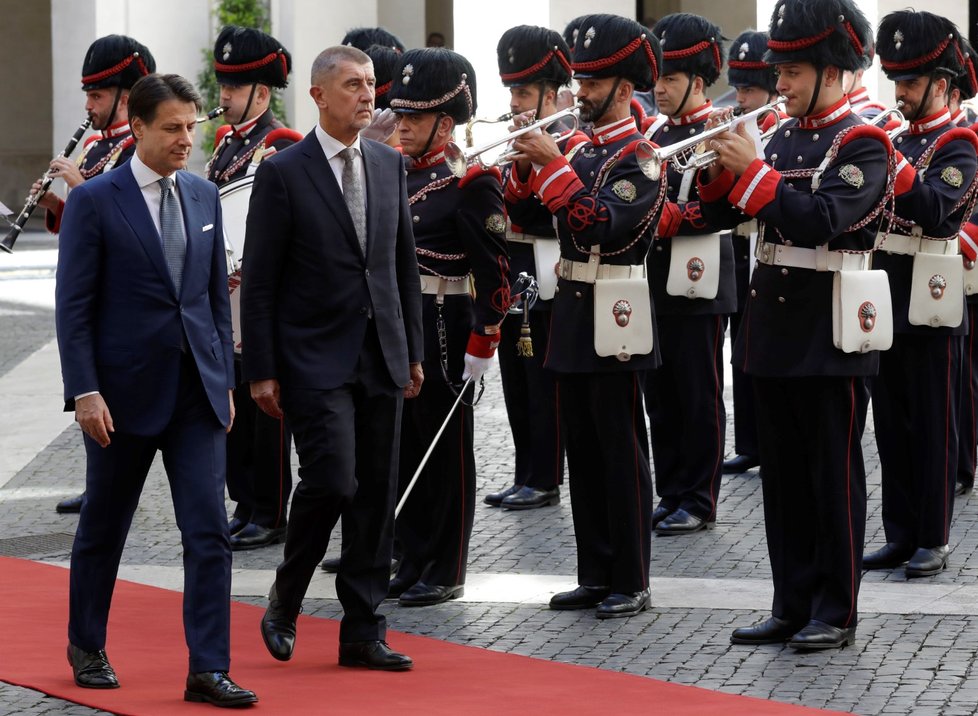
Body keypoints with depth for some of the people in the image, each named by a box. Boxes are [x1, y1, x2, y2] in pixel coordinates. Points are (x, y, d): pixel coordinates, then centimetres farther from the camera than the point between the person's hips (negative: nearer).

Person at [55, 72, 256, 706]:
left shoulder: (204, 196, 8)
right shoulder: (94, 201, -8)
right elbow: (74, 307, -9)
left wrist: (225, 380, 10)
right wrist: (85, 392, -15)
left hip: (197, 391, 4)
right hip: (125, 390, -4)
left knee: (210, 529, -5)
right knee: (105, 526, 12)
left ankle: (209, 669, -4)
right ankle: (87, 647, 30)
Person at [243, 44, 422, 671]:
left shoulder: (389, 165, 10)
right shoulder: (284, 173, -6)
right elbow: (260, 281, -6)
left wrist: (414, 352, 12)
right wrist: (262, 371, -9)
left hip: (381, 356, 5)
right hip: (316, 358, -5)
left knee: (377, 495, 5)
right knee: (332, 480, -15)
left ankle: (363, 632, 11)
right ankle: (285, 601, 8)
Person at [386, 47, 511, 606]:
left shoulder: (469, 182, -11)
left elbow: (494, 273, -14)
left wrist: (482, 346, -17)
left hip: (442, 334, -7)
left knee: (446, 455, 2)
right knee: (404, 451, 11)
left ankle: (446, 572, 9)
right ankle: (413, 562, 20)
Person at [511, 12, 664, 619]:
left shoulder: (641, 156, -11)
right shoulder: (585, 151, 12)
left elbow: (601, 223, -24)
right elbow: (531, 217, 13)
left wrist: (554, 165, -25)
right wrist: (529, 168, -4)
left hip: (614, 322, -8)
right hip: (574, 314, 8)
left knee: (622, 451, -2)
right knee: (584, 450, 11)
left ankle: (632, 583, 4)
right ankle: (596, 574, 18)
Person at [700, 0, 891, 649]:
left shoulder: (864, 144, -9)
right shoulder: (782, 138, 12)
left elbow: (821, 222, -23)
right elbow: (725, 214, 12)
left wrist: (753, 170, -22)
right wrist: (720, 167, -7)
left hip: (830, 337, -7)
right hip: (774, 328, 7)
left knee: (834, 477, 0)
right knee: (784, 476, 11)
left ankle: (836, 613, 7)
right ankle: (793, 605, 18)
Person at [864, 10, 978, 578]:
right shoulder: (896, 142, 15)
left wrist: (890, 163, -31)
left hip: (930, 310, -7)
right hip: (887, 303, 7)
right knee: (893, 427, 10)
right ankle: (901, 535, 16)